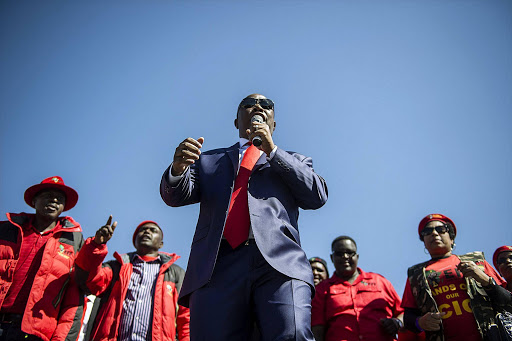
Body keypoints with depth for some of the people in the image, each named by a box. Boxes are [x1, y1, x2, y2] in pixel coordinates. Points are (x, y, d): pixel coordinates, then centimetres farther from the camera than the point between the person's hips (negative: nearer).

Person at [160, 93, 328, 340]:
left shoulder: (294, 160, 28)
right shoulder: (208, 160, 29)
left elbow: (318, 196, 9)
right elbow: (176, 196, 15)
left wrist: (272, 150, 3)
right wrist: (178, 169, -9)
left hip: (279, 262, -1)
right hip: (217, 265, 2)